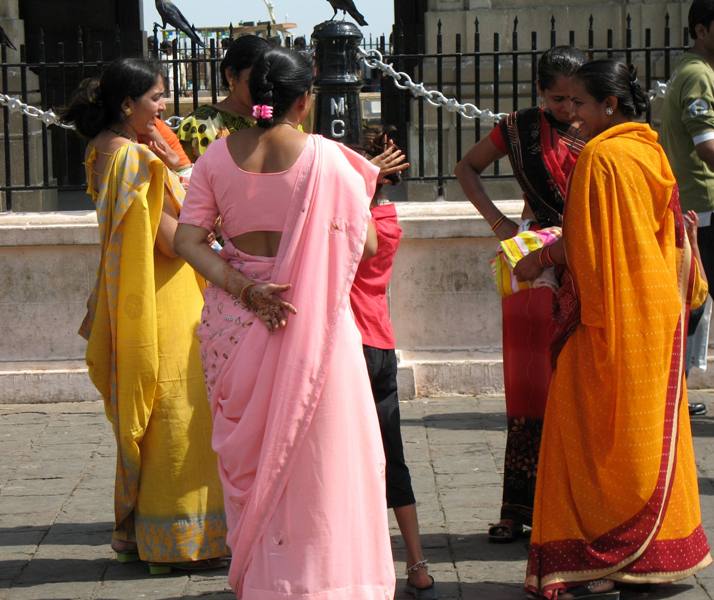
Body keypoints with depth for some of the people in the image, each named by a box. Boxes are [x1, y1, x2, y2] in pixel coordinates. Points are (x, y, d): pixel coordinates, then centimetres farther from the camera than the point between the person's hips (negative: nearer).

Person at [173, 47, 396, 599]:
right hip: (311, 320, -3)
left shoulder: (219, 155, 0)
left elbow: (188, 241, -6)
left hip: (235, 318, 3)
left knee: (249, 448, 13)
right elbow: (366, 244, -4)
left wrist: (245, 290, -10)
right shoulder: (326, 159, -10)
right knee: (315, 448, 6)